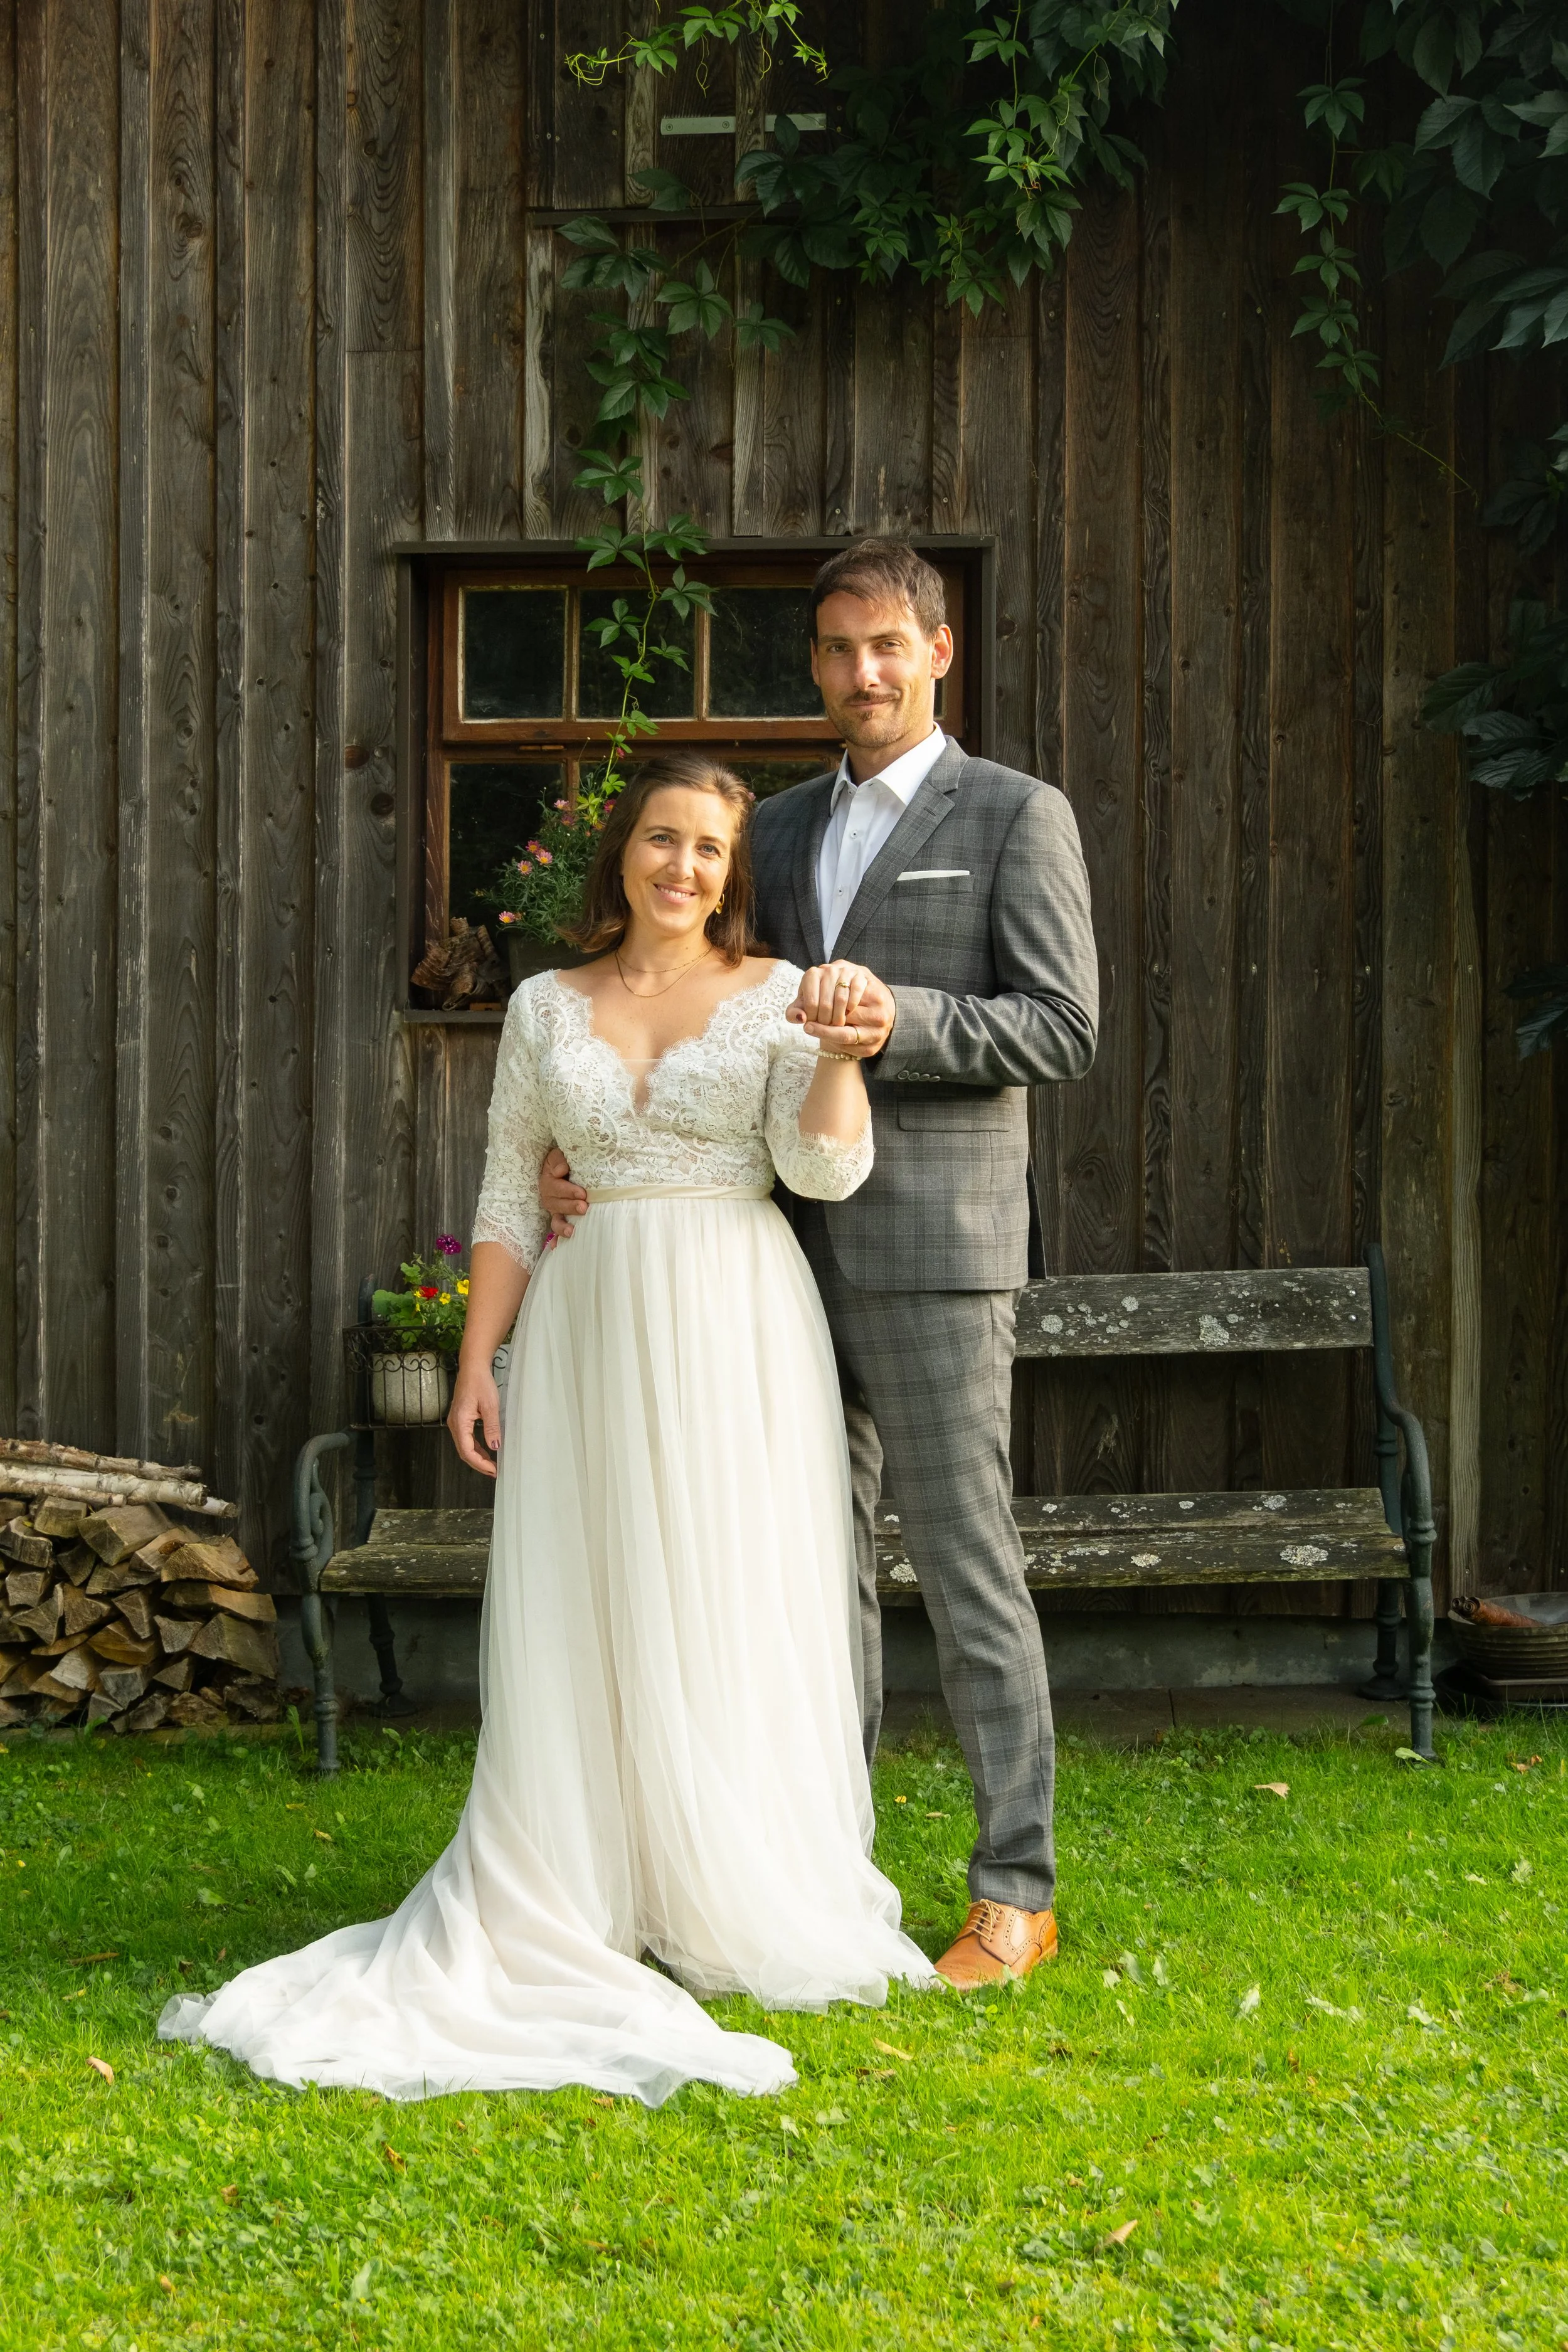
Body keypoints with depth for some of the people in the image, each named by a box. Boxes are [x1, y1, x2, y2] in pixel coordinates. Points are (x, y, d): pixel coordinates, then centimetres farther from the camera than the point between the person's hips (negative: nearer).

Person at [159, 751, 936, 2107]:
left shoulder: (777, 998, 3)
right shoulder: (547, 1008, 9)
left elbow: (826, 1164, -10)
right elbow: (509, 1203, 9)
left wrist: (845, 1049, -27)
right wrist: (477, 1364, 3)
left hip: (734, 1335, -2)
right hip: (588, 1334, 2)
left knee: (736, 1615, 1)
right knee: (580, 1623, 1)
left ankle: (747, 1907, 13)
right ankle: (555, 1914, 7)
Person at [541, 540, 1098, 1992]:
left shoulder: (1017, 816, -1)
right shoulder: (783, 832, 16)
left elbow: (1064, 1028, -8)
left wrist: (900, 1022, -22)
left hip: (935, 1243, -6)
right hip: (796, 1243, 6)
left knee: (966, 1561, -4)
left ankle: (1016, 1892, 4)